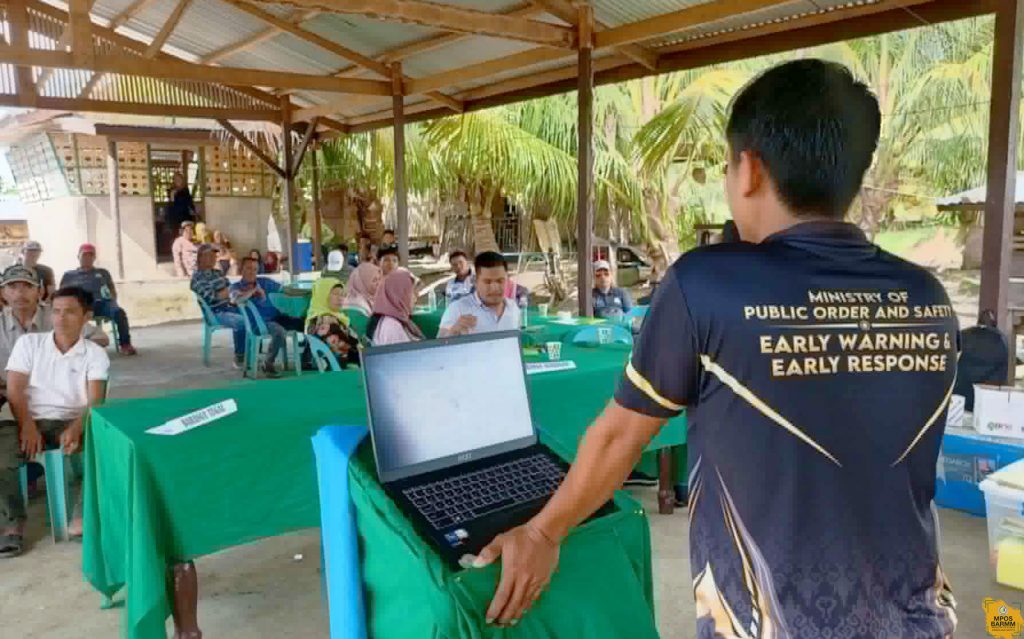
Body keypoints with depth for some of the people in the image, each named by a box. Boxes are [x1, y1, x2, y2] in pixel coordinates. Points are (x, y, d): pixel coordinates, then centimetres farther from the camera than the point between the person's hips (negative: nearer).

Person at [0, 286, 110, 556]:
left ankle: (83, 515, -15)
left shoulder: (95, 354, 7)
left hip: (72, 422, -1)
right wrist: (27, 427, -16)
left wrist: (76, 428, -25)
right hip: (30, 420, 1)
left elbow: (95, 400, -5)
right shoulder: (29, 343, 10)